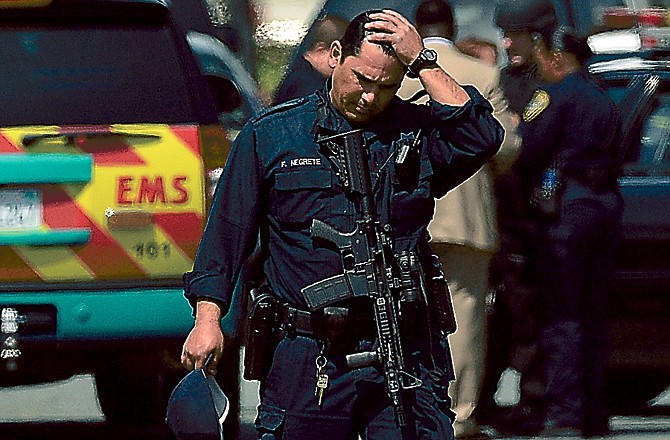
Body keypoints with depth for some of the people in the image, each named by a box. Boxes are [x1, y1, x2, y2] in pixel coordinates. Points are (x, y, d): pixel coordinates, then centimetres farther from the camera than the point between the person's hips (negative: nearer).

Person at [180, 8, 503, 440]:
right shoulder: (269, 135, 8)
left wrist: (422, 62, -9)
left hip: (403, 358, 0)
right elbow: (227, 230, 8)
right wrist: (208, 318, -1)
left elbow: (481, 138, -12)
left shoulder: (416, 134, 8)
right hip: (309, 363, 0)